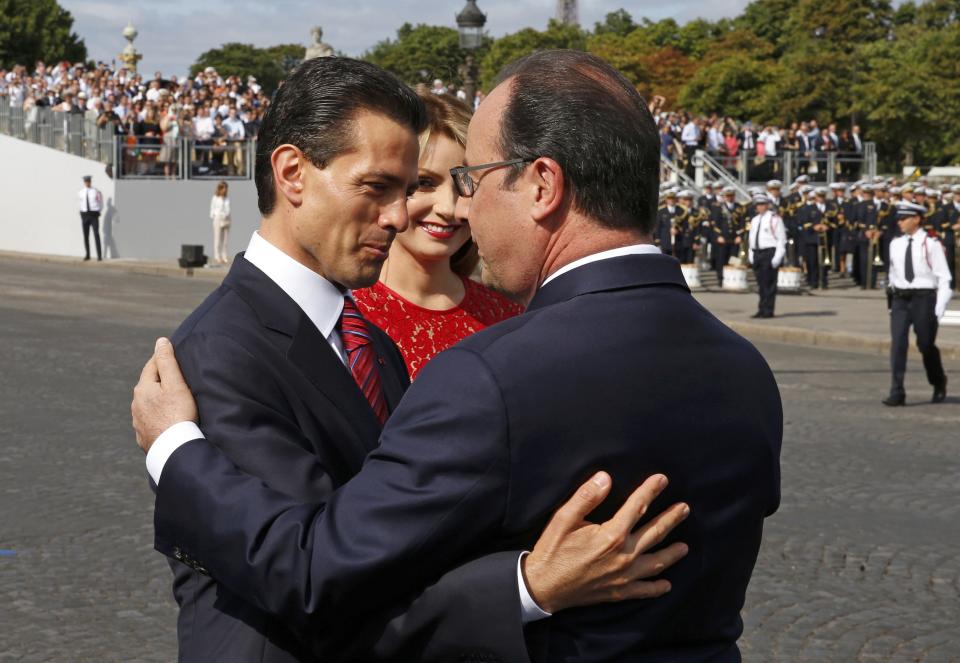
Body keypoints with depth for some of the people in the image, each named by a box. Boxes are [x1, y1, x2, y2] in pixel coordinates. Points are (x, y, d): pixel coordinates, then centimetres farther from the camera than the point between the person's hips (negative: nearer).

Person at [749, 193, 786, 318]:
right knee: (761, 284, 8)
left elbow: (781, 238, -7)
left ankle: (768, 311, -3)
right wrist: (751, 254, 12)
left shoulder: (774, 218, -4)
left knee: (769, 283, -5)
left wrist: (777, 257, -13)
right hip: (757, 254, 7)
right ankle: (762, 310, 12)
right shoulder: (754, 220, 17)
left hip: (770, 253, -7)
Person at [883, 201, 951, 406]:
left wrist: (939, 309, -12)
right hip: (900, 299, 4)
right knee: (897, 343, -9)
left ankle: (939, 385, 33)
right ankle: (897, 392, -8)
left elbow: (944, 278, -7)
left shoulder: (931, 244, -8)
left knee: (926, 345, 7)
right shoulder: (895, 245, 7)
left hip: (924, 298, -4)